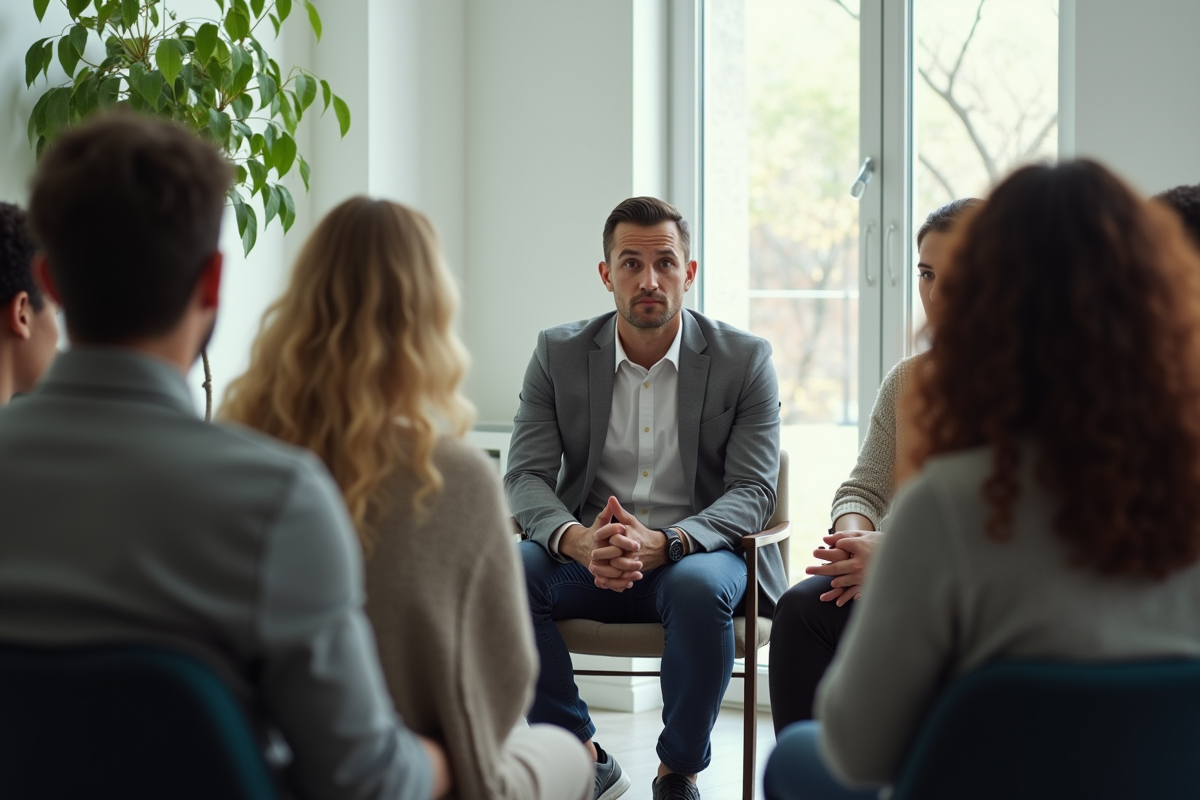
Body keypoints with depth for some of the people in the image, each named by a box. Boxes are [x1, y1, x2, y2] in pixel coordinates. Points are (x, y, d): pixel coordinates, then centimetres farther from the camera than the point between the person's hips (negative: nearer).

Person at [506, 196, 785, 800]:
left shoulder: (745, 360, -2)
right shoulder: (558, 355, 3)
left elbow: (754, 491, -9)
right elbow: (525, 477, -3)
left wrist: (661, 542, -29)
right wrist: (578, 540, -27)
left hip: (697, 553, -2)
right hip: (586, 556, 2)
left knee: (699, 588, -37)